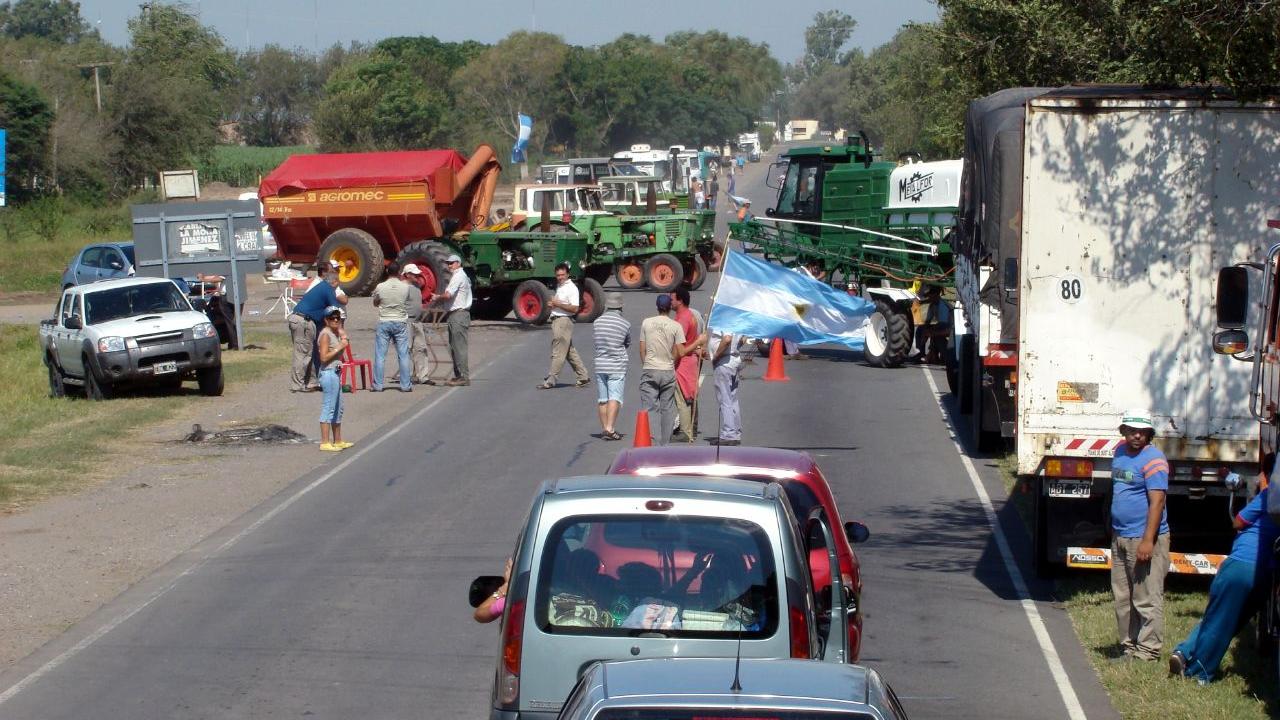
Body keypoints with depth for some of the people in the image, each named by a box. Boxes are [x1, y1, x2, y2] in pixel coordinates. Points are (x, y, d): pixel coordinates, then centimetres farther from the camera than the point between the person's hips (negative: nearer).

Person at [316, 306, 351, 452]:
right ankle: (325, 442, -9)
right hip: (328, 373, -10)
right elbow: (324, 357, -21)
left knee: (338, 409, 16)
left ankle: (338, 441, 25)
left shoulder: (336, 333, 13)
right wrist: (339, 348, -20)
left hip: (335, 372, 10)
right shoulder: (325, 335, -14)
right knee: (328, 407, -9)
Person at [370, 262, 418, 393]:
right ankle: (406, 385, 7)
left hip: (384, 322, -1)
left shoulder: (380, 287, -8)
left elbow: (375, 303, 7)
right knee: (403, 355, 6)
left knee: (380, 355, 4)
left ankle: (377, 385, 5)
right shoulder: (406, 287, -7)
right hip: (400, 323, 1)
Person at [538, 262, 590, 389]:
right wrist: (552, 304, 9)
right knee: (570, 351, 13)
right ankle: (583, 377, 19)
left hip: (564, 321, -10)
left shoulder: (572, 288, -12)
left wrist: (559, 304, -21)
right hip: (556, 320, 10)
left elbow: (574, 309, -19)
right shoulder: (559, 286, 17)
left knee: (558, 352, -7)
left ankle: (550, 380, -5)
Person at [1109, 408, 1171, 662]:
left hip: (1144, 538, -9)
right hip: (1120, 537, 9)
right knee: (1123, 599, 13)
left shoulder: (1153, 460, -13)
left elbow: (1157, 501, -20)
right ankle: (1129, 647, 21)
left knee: (1147, 600, -5)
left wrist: (1148, 540, -26)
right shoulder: (1120, 452, 13)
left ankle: (1148, 650, -2)